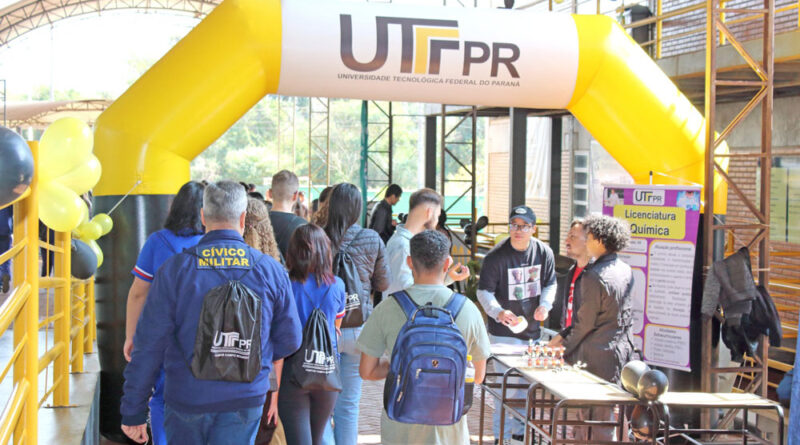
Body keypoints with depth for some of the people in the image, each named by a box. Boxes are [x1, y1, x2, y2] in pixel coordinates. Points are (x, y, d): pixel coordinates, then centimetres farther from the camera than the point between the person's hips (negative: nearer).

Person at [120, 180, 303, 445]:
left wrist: (133, 411, 0)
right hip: (245, 402, 0)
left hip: (186, 400, 0)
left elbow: (149, 346, -7)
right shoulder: (270, 270, -4)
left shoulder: (175, 269, -8)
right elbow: (290, 339, 4)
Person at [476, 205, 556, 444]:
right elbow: (484, 291, -9)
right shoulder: (496, 256, -13)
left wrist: (545, 304, -8)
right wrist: (498, 312, -26)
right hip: (504, 331, -5)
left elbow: (550, 283, 12)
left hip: (532, 329, 5)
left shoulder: (544, 252, -1)